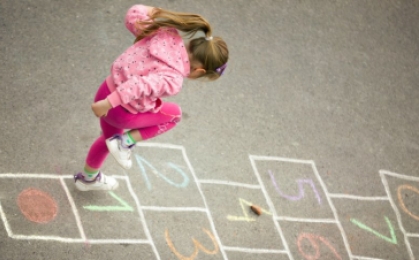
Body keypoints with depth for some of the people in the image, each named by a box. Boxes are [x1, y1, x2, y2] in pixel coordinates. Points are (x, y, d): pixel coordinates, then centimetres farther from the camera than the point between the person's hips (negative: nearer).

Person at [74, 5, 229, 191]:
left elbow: (134, 15, -5)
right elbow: (140, 84, -40)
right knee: (174, 114, 15)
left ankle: (88, 178, 58)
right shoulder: (172, 81, -28)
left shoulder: (166, 33, -10)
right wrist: (109, 104, -37)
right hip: (121, 113, -7)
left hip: (108, 89, 7)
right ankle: (125, 142, 10)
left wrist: (152, 12, 14)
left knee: (112, 136, 35)